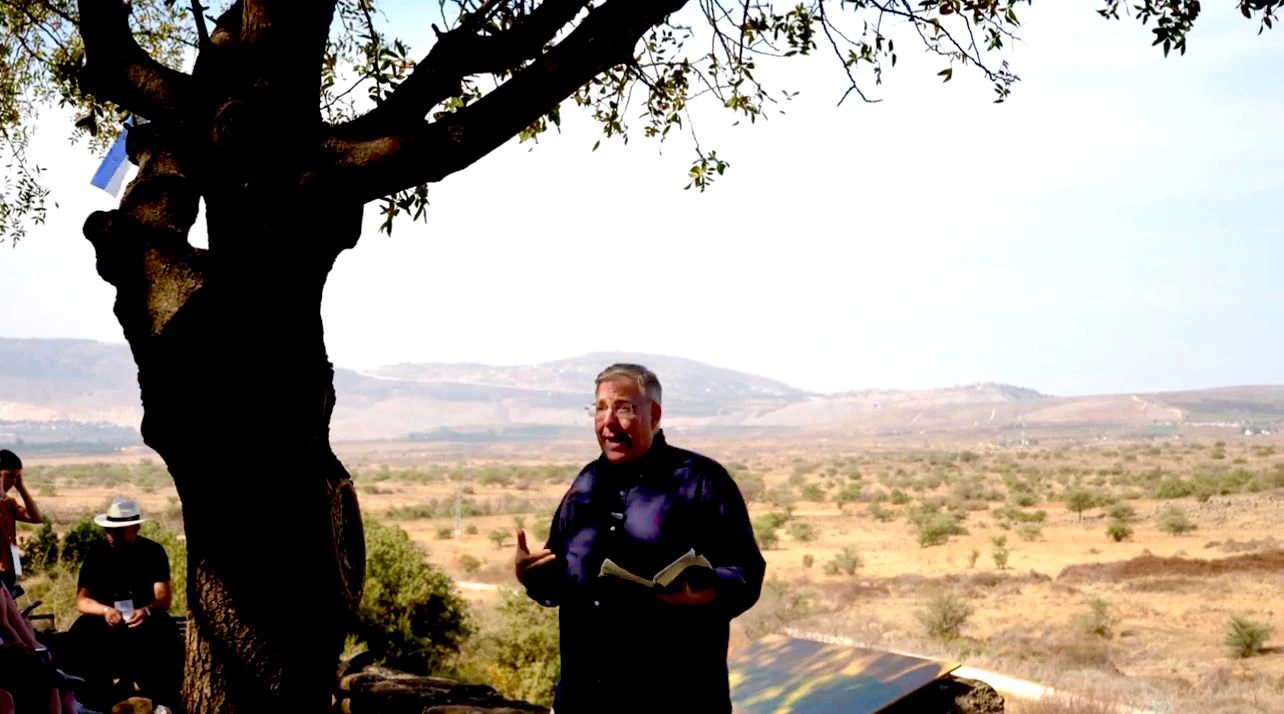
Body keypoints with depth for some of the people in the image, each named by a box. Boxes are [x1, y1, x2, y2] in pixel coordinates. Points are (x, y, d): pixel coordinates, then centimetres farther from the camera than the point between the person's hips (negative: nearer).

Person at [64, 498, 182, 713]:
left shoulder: (153, 551, -4)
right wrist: (105, 610, -31)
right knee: (79, 637, -31)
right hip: (105, 620, 1)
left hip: (145, 619, -1)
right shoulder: (96, 554, -1)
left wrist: (146, 611, -37)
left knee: (166, 637, -34)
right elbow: (81, 600, -8)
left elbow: (164, 598, -13)